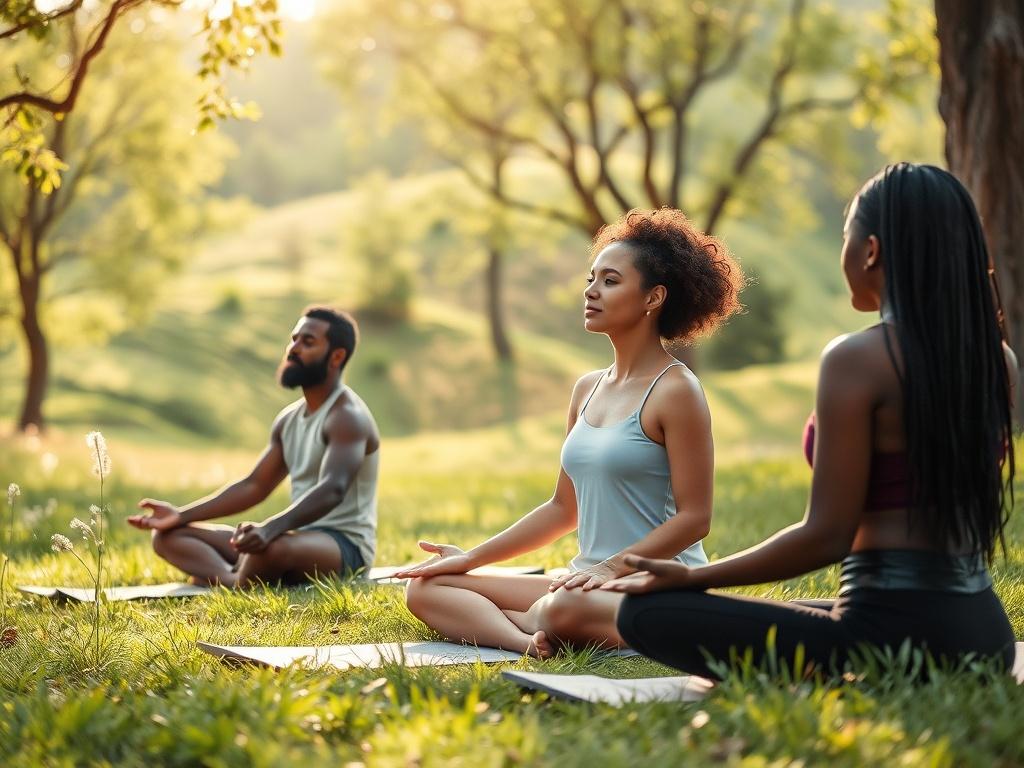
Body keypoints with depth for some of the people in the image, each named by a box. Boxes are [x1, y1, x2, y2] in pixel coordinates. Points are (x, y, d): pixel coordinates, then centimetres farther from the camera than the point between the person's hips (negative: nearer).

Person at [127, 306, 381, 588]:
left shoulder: (347, 417, -13)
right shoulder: (289, 419, 15)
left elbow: (332, 490, -30)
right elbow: (254, 486, 17)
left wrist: (270, 527, -46)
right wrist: (181, 515, 7)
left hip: (346, 546, -9)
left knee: (275, 547, -44)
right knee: (169, 535, 1)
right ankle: (232, 581, -29)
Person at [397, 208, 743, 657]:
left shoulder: (675, 391, -8)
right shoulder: (587, 390, 15)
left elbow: (694, 518, -12)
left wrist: (613, 567, -22)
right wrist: (472, 558, 13)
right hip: (589, 582, 8)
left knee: (567, 608, -42)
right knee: (425, 588, -4)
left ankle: (528, 623, -10)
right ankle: (528, 641, -27)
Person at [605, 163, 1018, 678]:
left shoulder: (856, 359, -15)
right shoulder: (998, 361, 5)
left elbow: (827, 536, -15)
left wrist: (690, 576, -7)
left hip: (896, 631, -9)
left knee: (646, 612, -3)